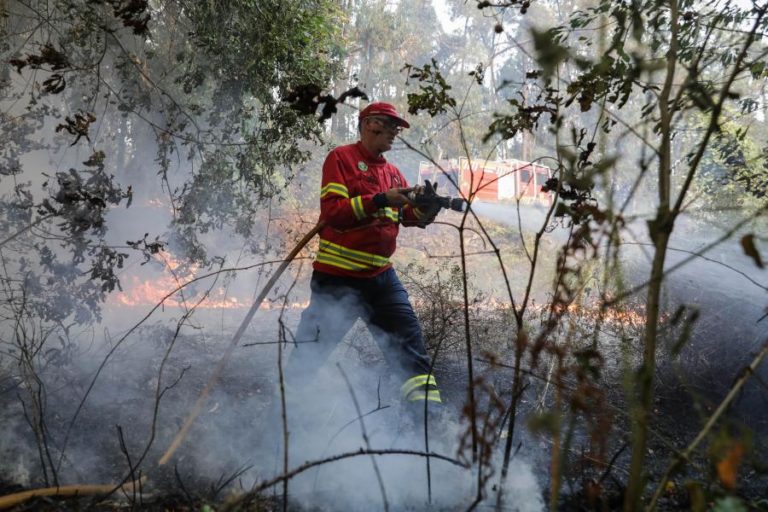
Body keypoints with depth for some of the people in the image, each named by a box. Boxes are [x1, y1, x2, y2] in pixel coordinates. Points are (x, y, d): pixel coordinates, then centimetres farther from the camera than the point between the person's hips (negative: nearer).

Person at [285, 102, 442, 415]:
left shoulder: (393, 173, 15)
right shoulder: (341, 158, -5)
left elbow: (412, 216, 6)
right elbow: (332, 212, -16)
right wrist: (380, 200, -24)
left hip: (381, 275, 6)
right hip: (337, 276, -6)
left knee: (408, 336, -2)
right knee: (310, 353, 1)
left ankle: (426, 408, 3)